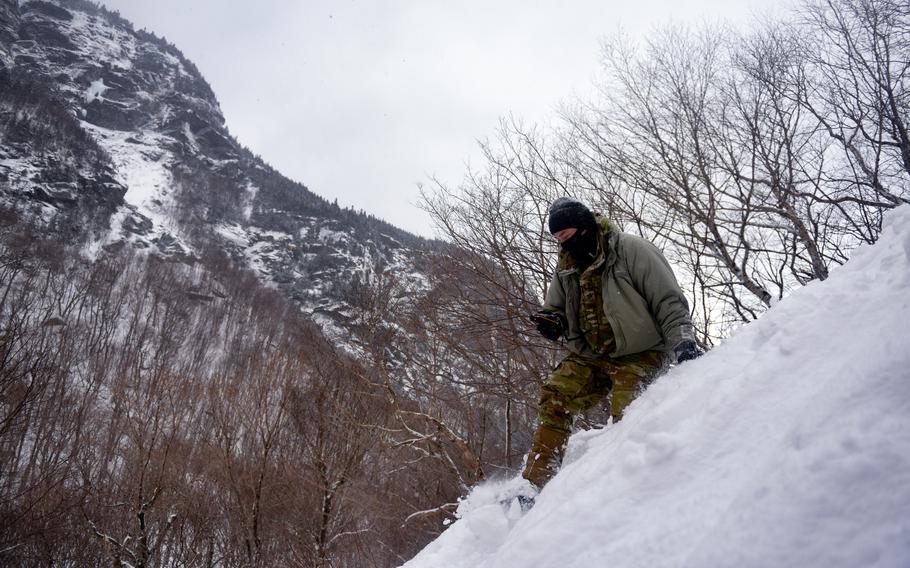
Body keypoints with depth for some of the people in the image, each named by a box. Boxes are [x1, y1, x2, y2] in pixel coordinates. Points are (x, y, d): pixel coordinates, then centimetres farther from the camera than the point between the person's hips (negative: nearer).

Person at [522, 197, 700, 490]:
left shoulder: (631, 250, -12)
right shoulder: (566, 268, 8)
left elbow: (669, 300, -11)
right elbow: (554, 308, 20)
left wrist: (682, 340, -23)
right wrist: (552, 321, -4)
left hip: (639, 355, -5)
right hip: (590, 357, 6)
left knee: (626, 417, -25)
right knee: (554, 398, -10)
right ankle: (535, 481, -7)